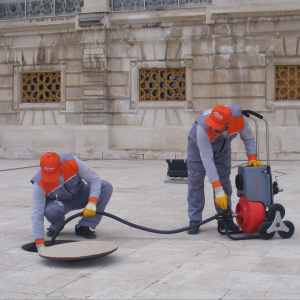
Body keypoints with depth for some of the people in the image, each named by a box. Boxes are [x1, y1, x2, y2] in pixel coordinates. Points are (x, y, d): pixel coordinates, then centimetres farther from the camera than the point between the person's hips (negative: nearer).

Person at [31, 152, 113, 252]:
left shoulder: (73, 163, -31)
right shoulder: (40, 185, -30)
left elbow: (95, 179, -22)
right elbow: (36, 215, -28)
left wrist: (92, 203, -35)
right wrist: (40, 244, -32)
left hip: (80, 195, 2)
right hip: (61, 203, -2)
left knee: (106, 186, -23)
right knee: (50, 211, -38)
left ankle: (83, 227, -15)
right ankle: (56, 227, 3)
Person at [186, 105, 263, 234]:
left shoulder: (239, 118, -36)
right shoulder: (202, 128, -44)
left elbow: (248, 137, -12)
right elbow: (207, 160, -41)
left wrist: (252, 158, -23)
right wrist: (218, 191, -40)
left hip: (223, 149, 3)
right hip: (198, 147, -3)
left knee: (224, 182, 2)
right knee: (195, 182, -6)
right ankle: (194, 221, 1)